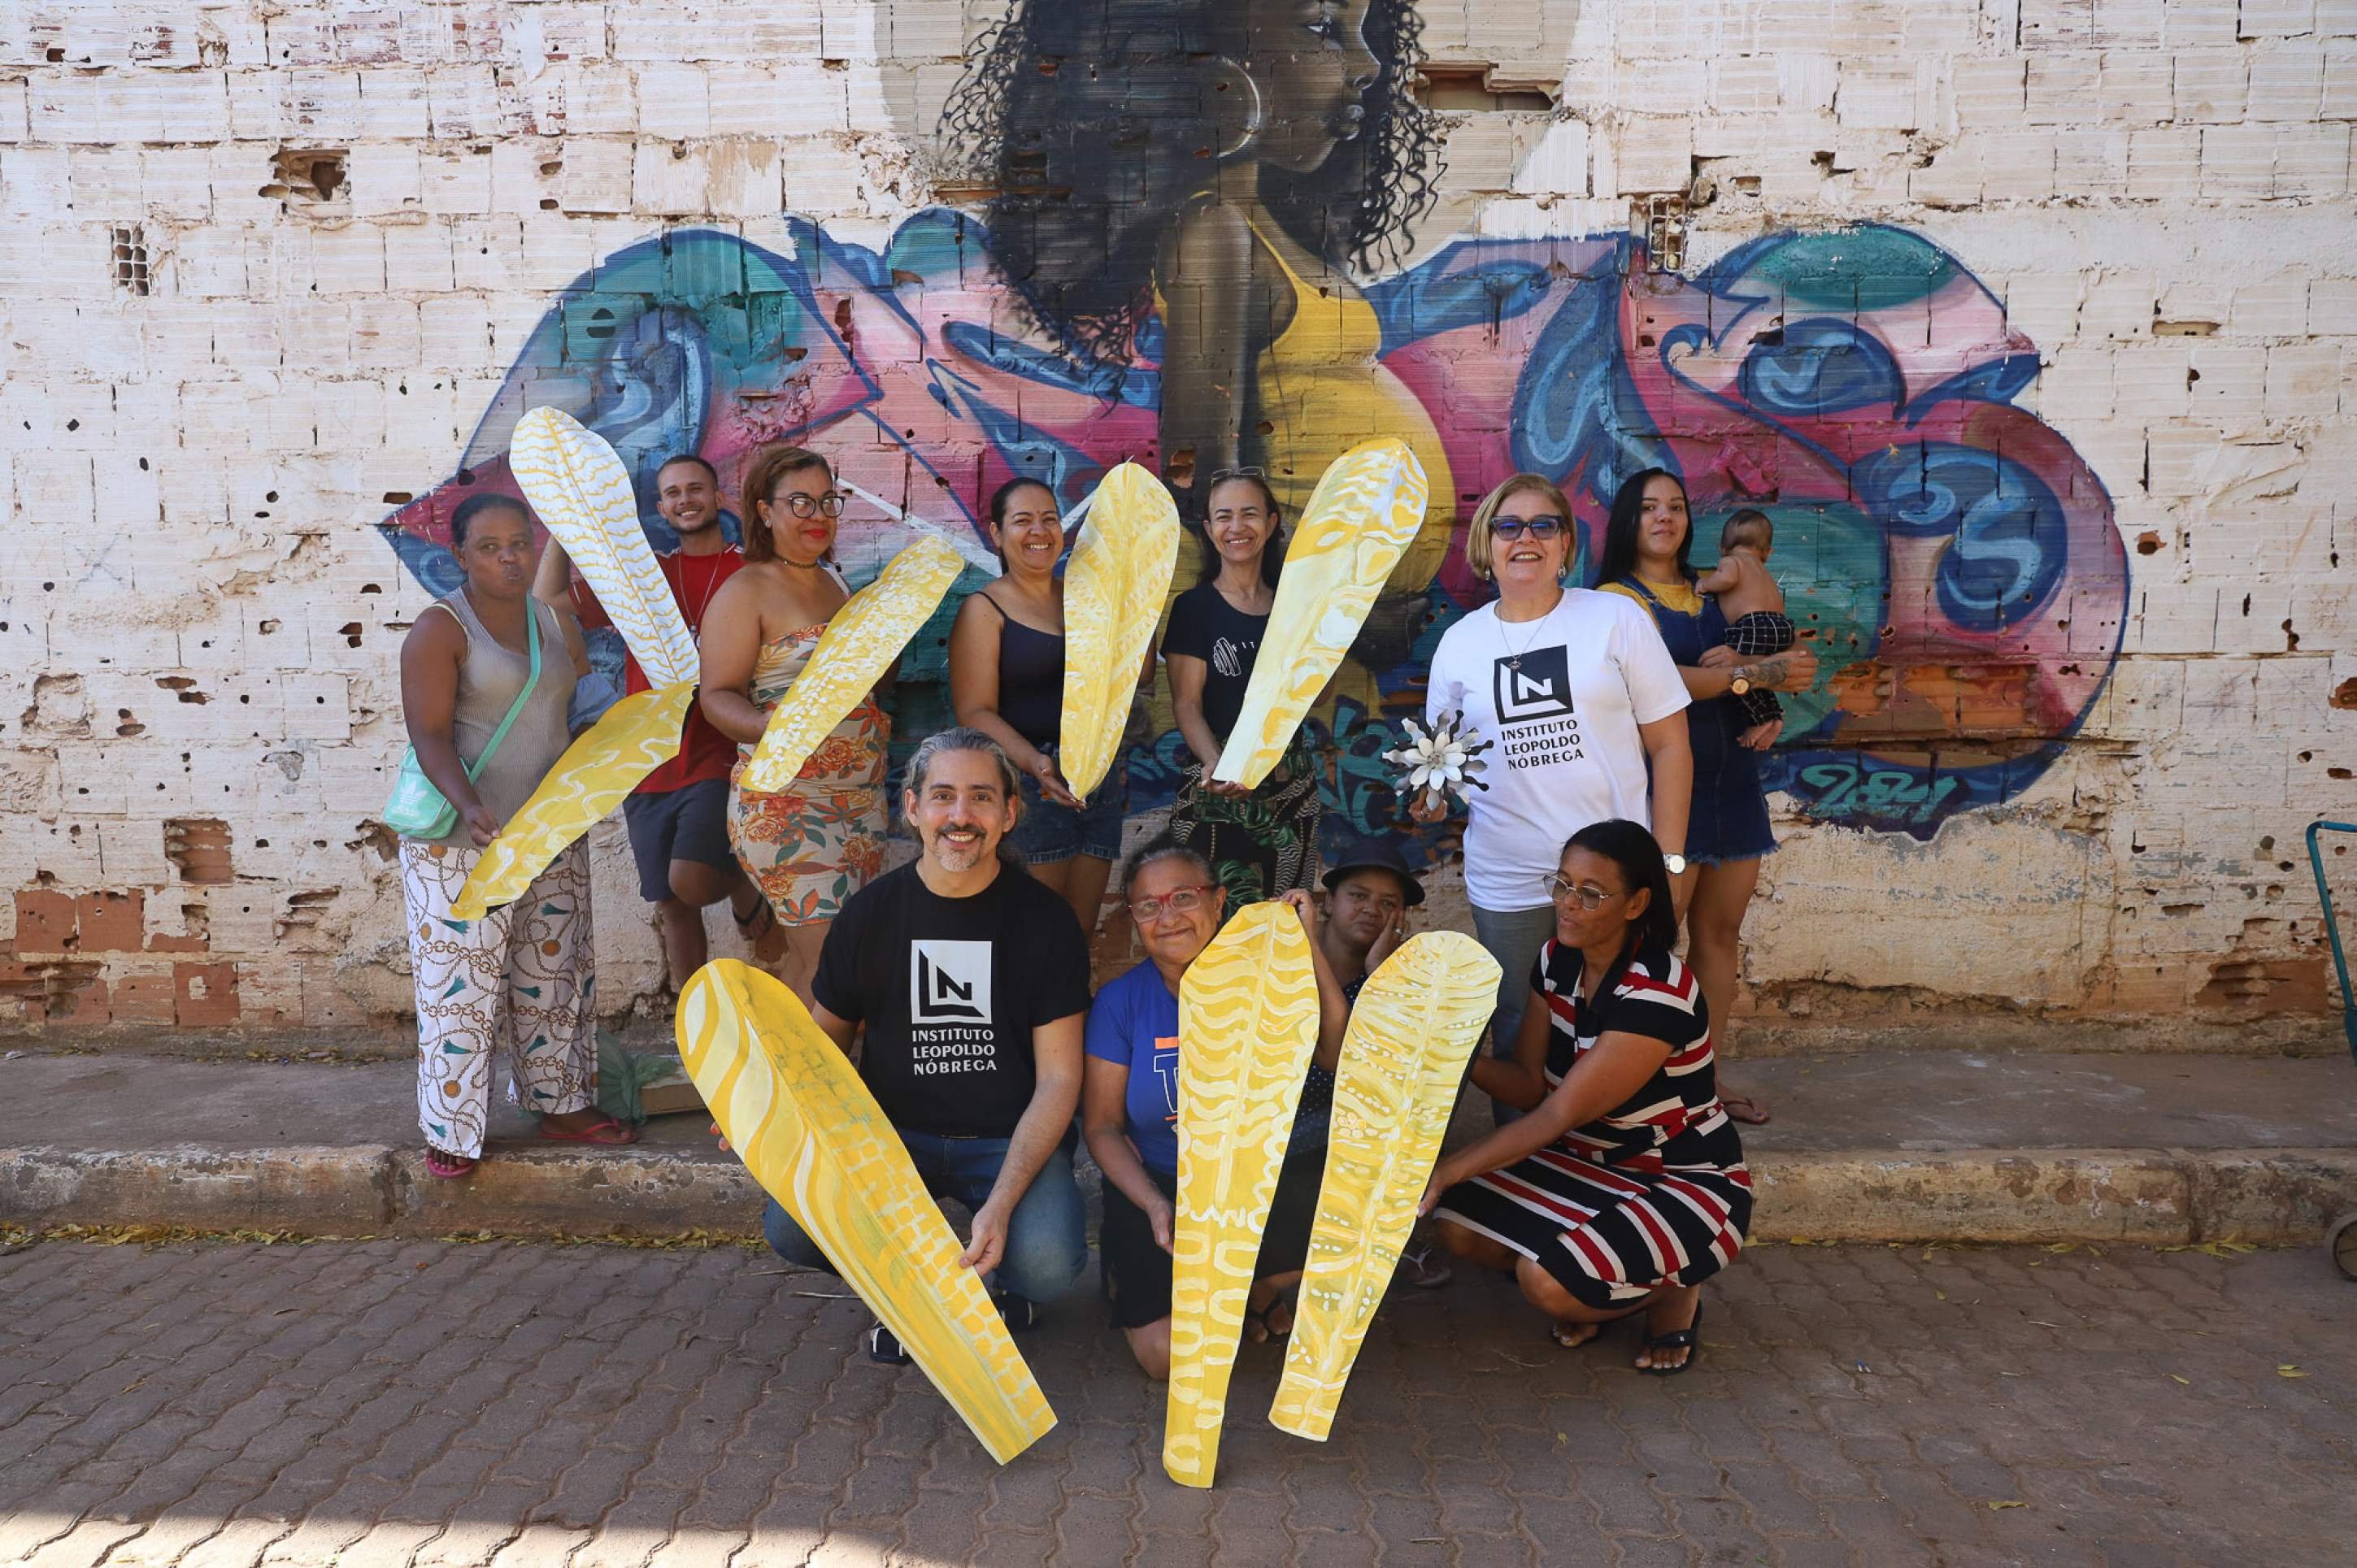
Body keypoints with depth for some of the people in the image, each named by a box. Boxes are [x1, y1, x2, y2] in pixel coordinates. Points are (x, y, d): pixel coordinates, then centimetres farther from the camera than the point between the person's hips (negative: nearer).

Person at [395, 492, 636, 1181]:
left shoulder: (556, 623, 9)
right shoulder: (440, 629, -11)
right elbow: (430, 736, -18)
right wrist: (470, 805, -32)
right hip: (464, 838, -6)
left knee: (554, 972, 14)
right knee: (462, 978, -2)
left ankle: (562, 1105, 26)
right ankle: (451, 1131, 10)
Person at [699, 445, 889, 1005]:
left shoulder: (837, 586, 16)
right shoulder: (745, 591, -5)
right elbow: (718, 696, -14)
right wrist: (770, 726, -32)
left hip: (864, 800, 7)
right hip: (785, 805, -7)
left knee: (807, 958, 10)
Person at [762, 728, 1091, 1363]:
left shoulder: (1044, 918, -5)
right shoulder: (869, 913, 1)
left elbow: (1058, 1079, -7)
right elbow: (826, 1041, 12)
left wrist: (1001, 1203, -20)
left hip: (1010, 1140, -2)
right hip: (892, 1134, 2)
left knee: (1048, 1263, -30)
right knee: (790, 1228, -25)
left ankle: (994, 1276, 10)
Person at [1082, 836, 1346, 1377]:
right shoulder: (1120, 1001, -3)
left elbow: (1343, 1058, -18)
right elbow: (1101, 1125, -2)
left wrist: (1308, 949, -22)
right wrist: (1156, 1206, -17)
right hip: (1159, 1186, -1)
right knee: (1169, 1355, -20)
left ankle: (1255, 1290, 2)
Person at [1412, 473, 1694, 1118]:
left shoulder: (1617, 619, 0)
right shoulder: (1459, 642, 7)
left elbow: (1669, 746, 0)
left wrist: (1669, 863, -6)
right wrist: (1431, 795, -6)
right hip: (1507, 887, 2)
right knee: (1517, 1040, 10)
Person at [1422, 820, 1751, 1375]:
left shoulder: (1659, 994, -27)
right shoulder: (1558, 961, -3)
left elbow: (1558, 1115, -28)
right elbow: (1531, 1086, -2)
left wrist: (1448, 1170, -31)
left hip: (1688, 1185, -7)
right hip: (1592, 1163, 7)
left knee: (1548, 1282, -29)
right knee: (1458, 1224, -14)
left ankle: (1673, 1291, 3)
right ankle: (1587, 1291, 11)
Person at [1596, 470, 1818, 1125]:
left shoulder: (1709, 596, 17)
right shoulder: (1616, 599, -3)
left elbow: (1756, 666, 22)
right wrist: (1753, 674, -20)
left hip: (1732, 779, 7)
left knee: (1720, 934, 8)